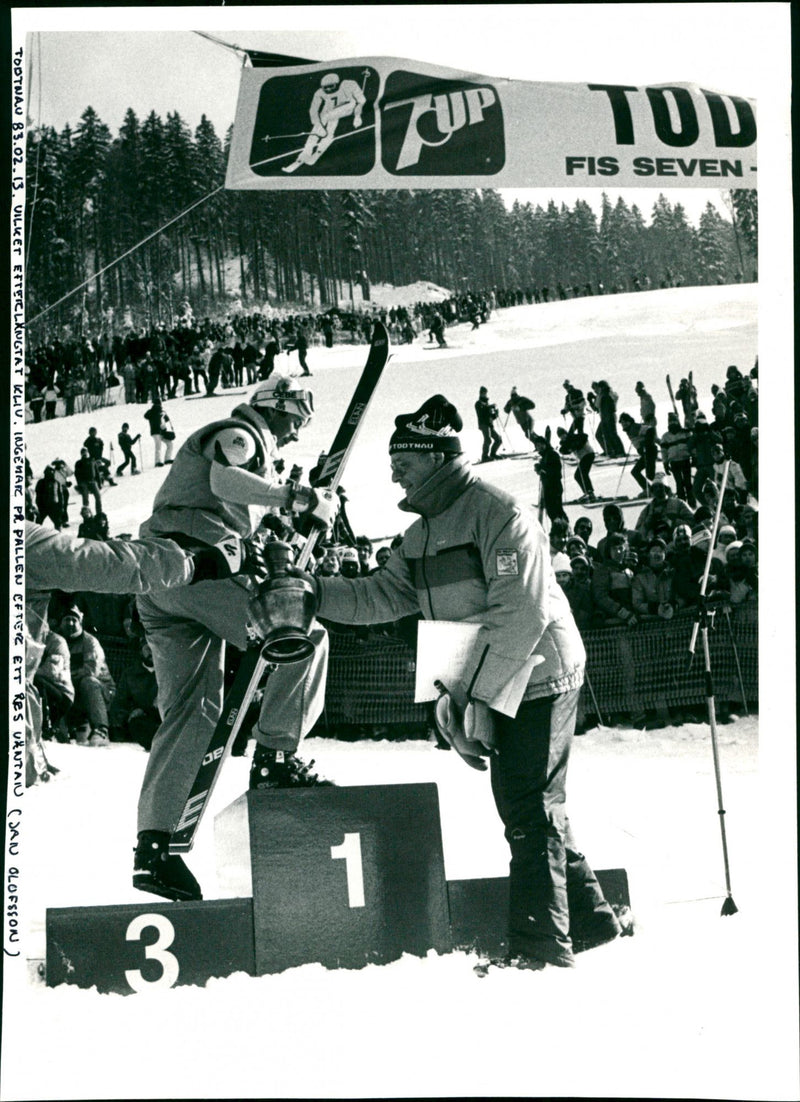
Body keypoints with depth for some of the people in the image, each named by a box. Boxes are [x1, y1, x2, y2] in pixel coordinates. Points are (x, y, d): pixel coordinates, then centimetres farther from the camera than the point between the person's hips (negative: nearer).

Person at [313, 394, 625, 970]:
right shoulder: (424, 532, 12)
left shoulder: (499, 513, -18)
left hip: (536, 679, -9)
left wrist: (472, 691, -22)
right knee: (531, 808, 15)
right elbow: (383, 597, 10)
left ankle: (541, 943, 3)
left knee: (530, 813, -5)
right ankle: (588, 916, 28)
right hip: (495, 686, 9)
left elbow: (521, 614, -24)